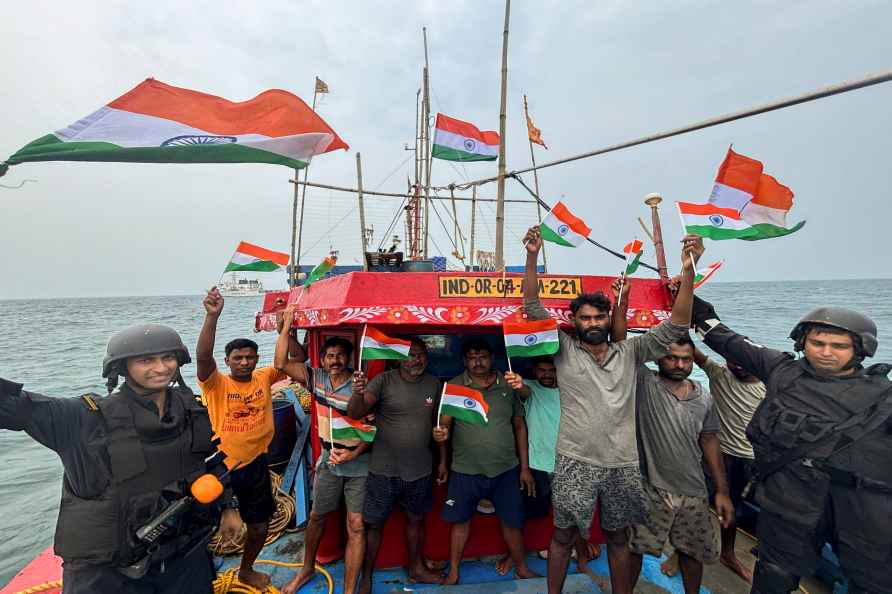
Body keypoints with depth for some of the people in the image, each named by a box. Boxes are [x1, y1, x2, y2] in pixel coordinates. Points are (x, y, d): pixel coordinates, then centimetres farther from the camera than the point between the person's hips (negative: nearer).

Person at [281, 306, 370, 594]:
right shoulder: (317, 378, -6)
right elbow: (281, 362, -12)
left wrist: (352, 454, -24)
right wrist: (287, 324, -16)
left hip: (358, 464, -4)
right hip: (328, 462, 4)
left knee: (356, 525, -1)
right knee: (317, 517, 21)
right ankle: (307, 569, 46)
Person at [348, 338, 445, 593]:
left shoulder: (434, 384, -2)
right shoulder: (383, 381, -15)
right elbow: (356, 413, -23)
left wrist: (443, 460, 10)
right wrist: (358, 393, -44)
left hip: (421, 470, 4)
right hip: (384, 470, -3)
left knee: (416, 519, 21)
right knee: (374, 524, 10)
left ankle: (416, 569, 43)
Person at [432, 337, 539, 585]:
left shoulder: (508, 386, 0)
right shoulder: (453, 387, -4)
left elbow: (520, 426, 5)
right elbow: (444, 424, -5)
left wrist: (525, 467, 5)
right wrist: (439, 434, -30)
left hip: (506, 469, 1)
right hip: (466, 470, -1)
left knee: (512, 521, 13)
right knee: (461, 520, 12)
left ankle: (521, 568, 37)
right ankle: (453, 573, 33)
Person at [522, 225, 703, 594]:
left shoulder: (630, 352, 4)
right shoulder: (564, 349, -2)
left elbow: (676, 327, -3)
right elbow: (533, 308, -8)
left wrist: (688, 270, -14)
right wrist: (532, 256, -18)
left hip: (622, 464, 2)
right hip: (574, 462, -2)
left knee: (618, 538, 20)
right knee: (563, 536, 11)